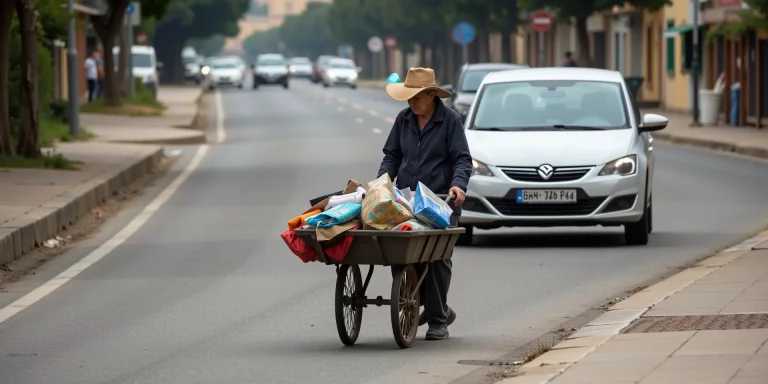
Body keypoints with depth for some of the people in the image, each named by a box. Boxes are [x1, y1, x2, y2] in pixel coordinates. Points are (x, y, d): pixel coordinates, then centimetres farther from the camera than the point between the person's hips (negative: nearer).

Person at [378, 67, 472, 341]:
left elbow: (462, 159, -6)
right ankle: (439, 309, 16)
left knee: (437, 257, -7)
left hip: (441, 201, -4)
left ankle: (437, 320, 0)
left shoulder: (450, 120, -3)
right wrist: (382, 183, -1)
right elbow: (392, 156, 16)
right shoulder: (404, 120, 11)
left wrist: (458, 184, -24)